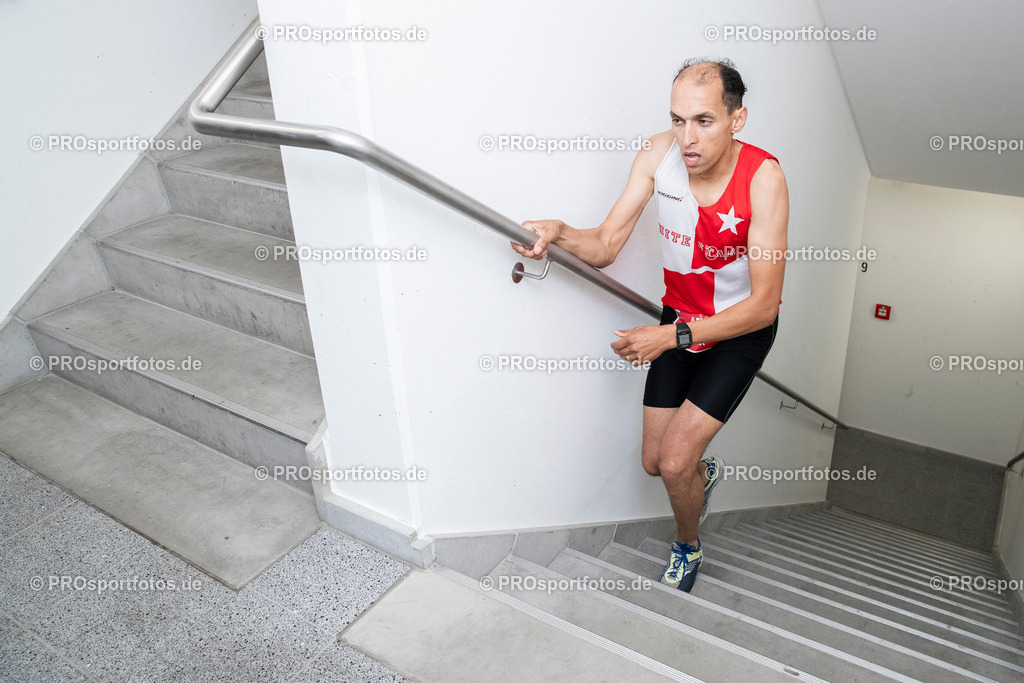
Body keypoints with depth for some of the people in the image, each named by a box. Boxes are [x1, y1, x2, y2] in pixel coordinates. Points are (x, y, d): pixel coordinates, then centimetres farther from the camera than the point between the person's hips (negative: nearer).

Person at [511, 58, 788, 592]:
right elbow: (605, 247, -14)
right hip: (678, 320, 4)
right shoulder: (658, 153, -15)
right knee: (653, 462, 9)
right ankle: (704, 473, 48)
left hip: (743, 328, -4)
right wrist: (558, 232, -36)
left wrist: (672, 337, -31)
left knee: (675, 462, -11)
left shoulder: (763, 178, -27)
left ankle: (687, 547, 24)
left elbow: (764, 305, -26)